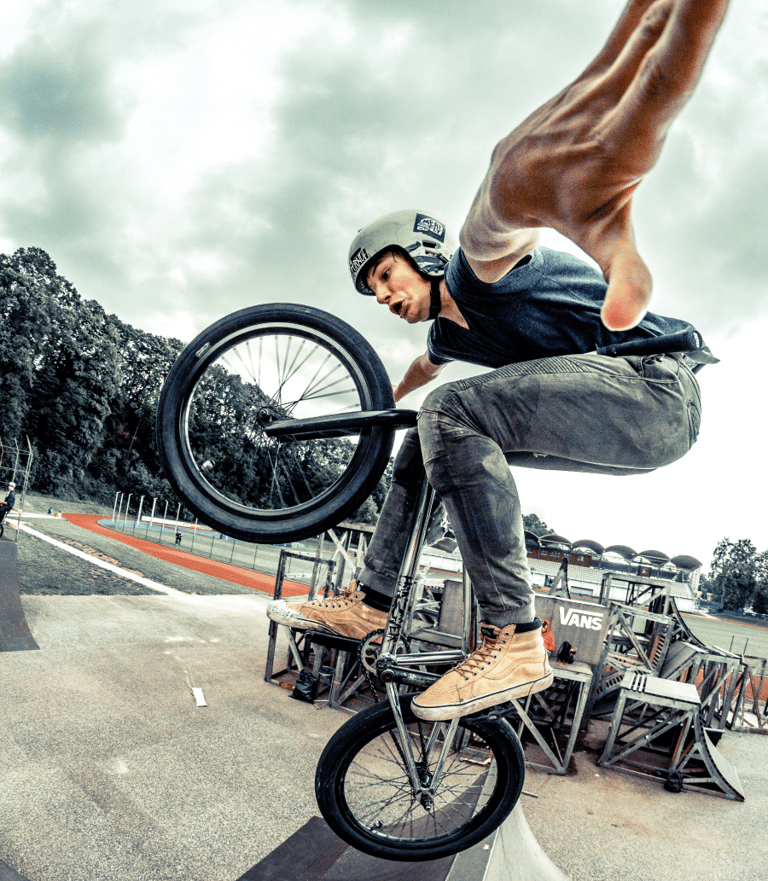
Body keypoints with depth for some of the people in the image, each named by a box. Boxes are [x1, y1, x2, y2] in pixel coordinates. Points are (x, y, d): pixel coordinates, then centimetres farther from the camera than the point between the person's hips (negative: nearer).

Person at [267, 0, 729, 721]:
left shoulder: (475, 268, -11)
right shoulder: (446, 333, 18)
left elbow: (496, 218, -37)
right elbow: (422, 370, 43)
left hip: (656, 390, -9)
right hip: (611, 424, 9)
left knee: (452, 412, -26)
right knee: (425, 439, 10)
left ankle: (513, 642, -26)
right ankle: (367, 602, 11)